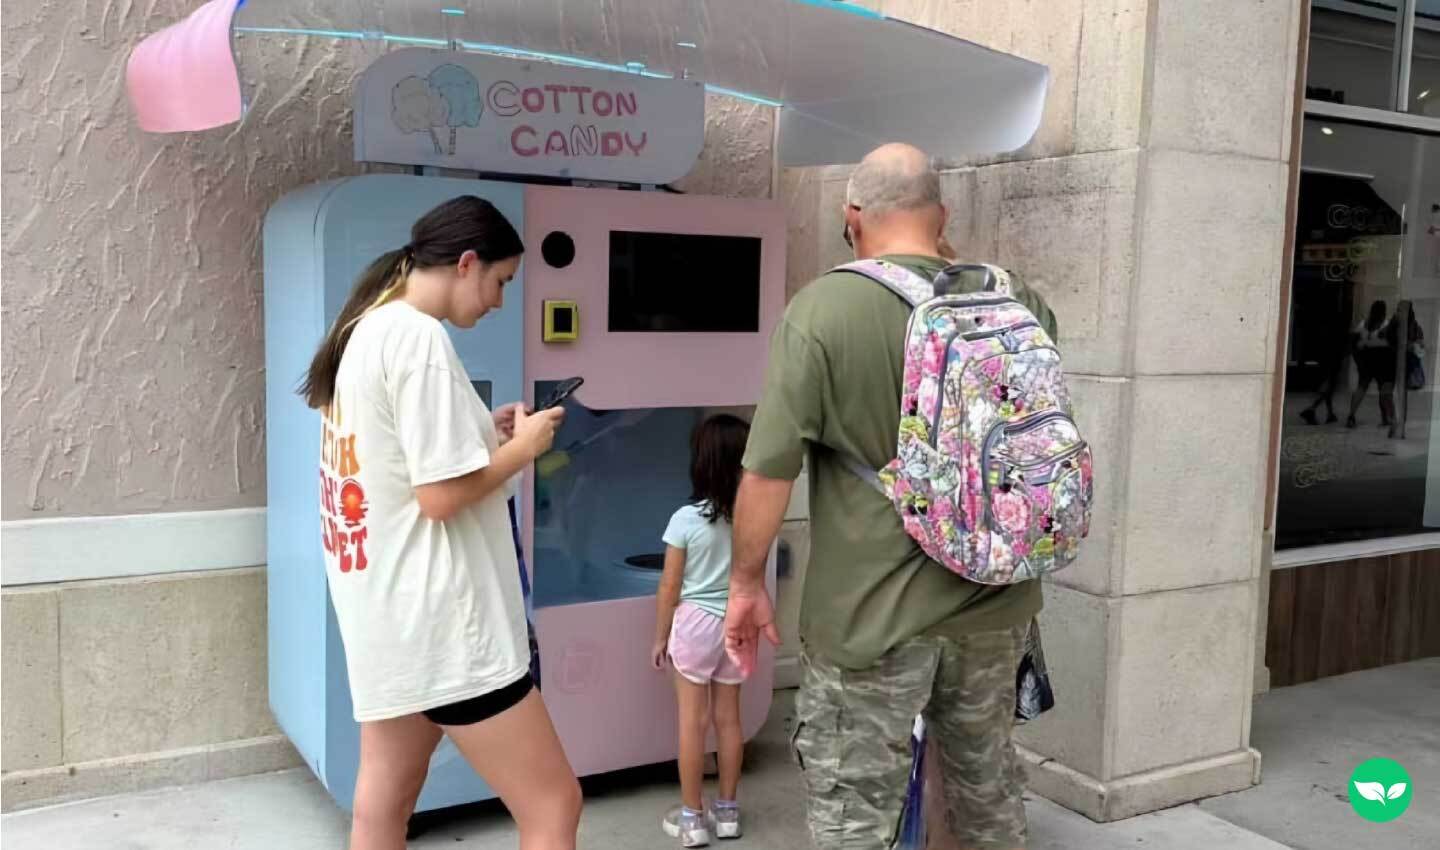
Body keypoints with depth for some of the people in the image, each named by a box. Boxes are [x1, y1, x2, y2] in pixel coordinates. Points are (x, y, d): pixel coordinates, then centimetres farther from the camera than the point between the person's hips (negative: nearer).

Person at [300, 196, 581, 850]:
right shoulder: (418, 336, -17)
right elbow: (441, 496, -21)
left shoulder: (366, 330, 12)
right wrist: (522, 447, -6)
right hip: (434, 616, -10)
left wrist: (483, 438, 12)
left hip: (384, 610, 10)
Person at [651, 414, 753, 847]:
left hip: (695, 623, -4)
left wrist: (660, 637, 2)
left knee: (693, 721, 5)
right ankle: (727, 810, 23)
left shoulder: (686, 519, -16)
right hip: (736, 625, 4)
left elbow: (670, 589, -10)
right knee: (728, 717, 13)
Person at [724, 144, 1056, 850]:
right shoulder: (1014, 303, 0)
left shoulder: (822, 309, -16)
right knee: (988, 787, 25)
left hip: (871, 612, -5)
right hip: (989, 602, 5)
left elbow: (769, 470, -17)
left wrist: (746, 581, -4)